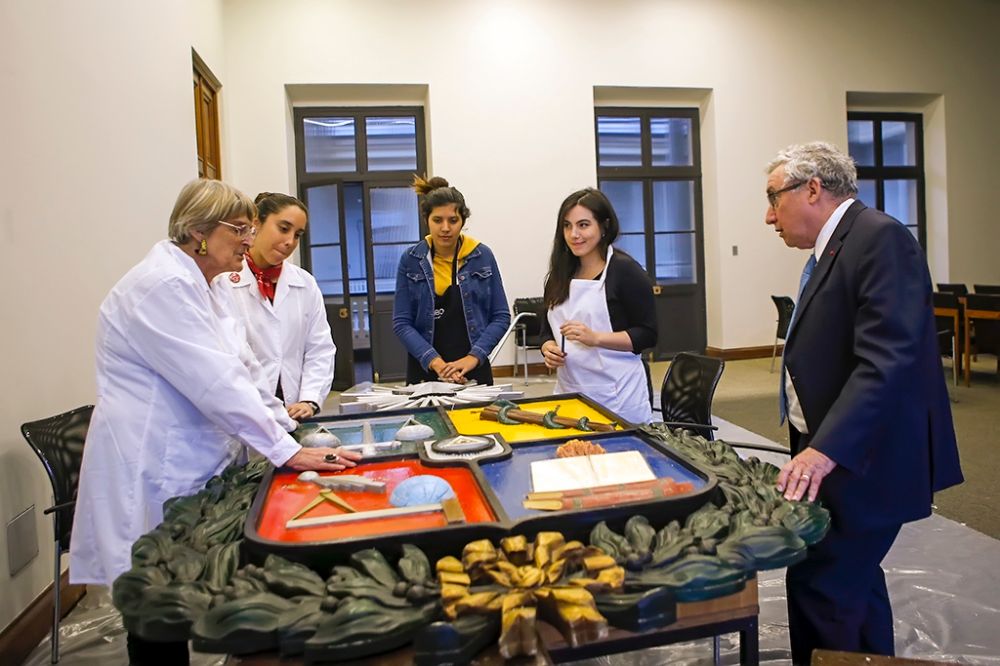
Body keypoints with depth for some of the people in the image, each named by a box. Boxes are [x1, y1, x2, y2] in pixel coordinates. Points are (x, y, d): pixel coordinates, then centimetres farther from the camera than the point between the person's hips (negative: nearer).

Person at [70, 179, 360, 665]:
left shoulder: (204, 288, 12)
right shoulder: (163, 285, -18)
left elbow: (244, 371, 11)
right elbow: (216, 383, -25)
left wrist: (289, 433, 2)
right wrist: (287, 452, -22)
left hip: (195, 470, 9)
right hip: (153, 477, -9)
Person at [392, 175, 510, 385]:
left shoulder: (482, 256, -3)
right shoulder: (410, 260, -3)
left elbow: (501, 317, -1)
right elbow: (402, 322, -4)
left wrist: (474, 356, -14)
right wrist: (434, 361, -17)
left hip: (474, 371, 0)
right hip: (424, 371, 0)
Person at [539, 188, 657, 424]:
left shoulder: (624, 270, -7)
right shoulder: (559, 276, 11)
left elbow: (647, 335, -9)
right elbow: (548, 331, 18)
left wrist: (595, 338, -20)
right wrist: (548, 348, -4)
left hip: (618, 394, -5)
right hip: (569, 390, 5)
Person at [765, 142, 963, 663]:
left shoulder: (880, 238, -16)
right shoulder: (831, 248, 13)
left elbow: (887, 359, -26)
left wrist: (827, 449, -31)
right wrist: (814, 445, 12)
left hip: (864, 461, -10)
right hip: (831, 455, 10)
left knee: (819, 590, -6)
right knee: (854, 580, 21)